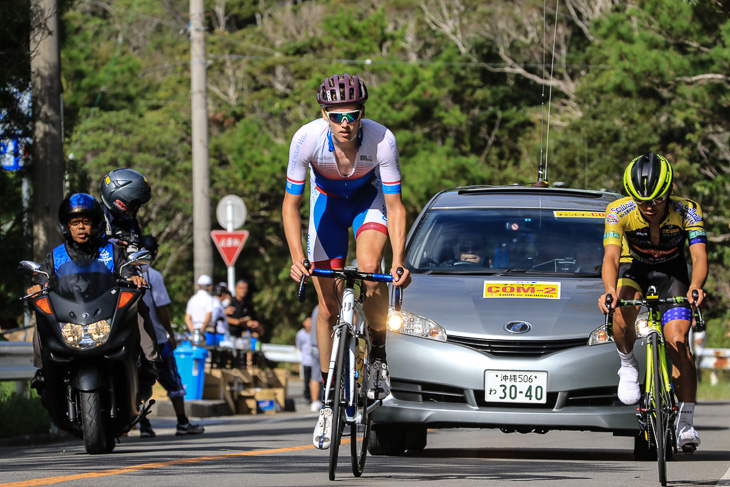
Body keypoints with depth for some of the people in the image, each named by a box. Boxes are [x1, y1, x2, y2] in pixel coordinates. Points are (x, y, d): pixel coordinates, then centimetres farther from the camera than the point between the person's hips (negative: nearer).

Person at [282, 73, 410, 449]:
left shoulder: (381, 140, -33)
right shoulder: (308, 139, -32)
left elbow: (395, 206, -27)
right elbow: (291, 203, -25)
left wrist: (398, 261, -39)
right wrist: (297, 258, -38)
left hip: (370, 198, -1)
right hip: (327, 200, 1)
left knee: (370, 271, -30)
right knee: (328, 307, -2)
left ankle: (379, 356, -7)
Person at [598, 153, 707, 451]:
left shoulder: (686, 211, -28)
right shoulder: (619, 212, -28)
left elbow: (699, 256, -37)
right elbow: (611, 256, -37)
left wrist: (695, 287, -58)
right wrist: (610, 290, -58)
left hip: (671, 271, 0)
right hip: (633, 267, 0)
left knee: (677, 341, -16)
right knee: (623, 315, -33)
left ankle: (685, 423, -8)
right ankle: (627, 365, -2)